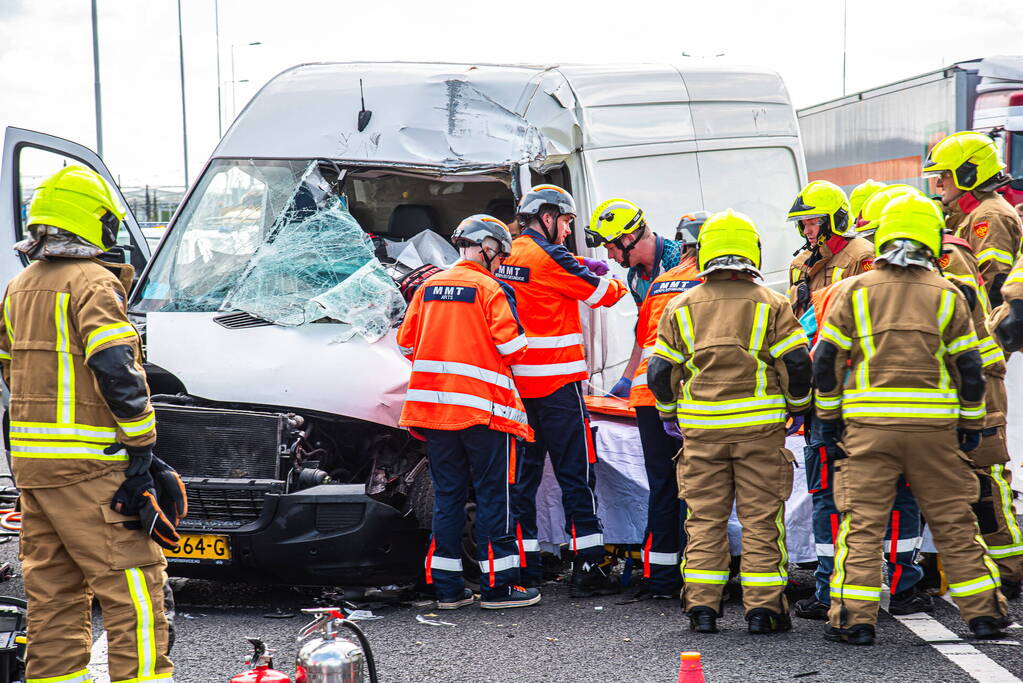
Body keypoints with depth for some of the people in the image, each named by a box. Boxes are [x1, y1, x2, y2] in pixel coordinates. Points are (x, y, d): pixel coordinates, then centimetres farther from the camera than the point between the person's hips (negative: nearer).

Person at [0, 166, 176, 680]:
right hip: (89, 464, -9)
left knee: (52, 587, 13)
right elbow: (116, 368, -20)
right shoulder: (93, 282, -11)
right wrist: (141, 442, -15)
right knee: (132, 584, -7)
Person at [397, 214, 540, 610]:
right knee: (494, 496, 1)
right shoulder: (492, 289, -7)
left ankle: (447, 587, 10)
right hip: (483, 407, -6)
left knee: (447, 495, 10)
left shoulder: (428, 288, 11)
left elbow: (406, 344, 13)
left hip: (434, 408, 6)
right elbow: (512, 347, -11)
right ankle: (497, 585, 1)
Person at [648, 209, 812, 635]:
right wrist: (797, 407, 12)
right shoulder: (771, 304, -1)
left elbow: (661, 372, 6)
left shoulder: (681, 307, 5)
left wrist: (669, 415, 21)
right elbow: (796, 363, -4)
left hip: (701, 428, 2)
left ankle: (701, 606, 6)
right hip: (760, 424, -2)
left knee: (704, 520, 9)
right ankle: (763, 607, 2)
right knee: (761, 519, 4)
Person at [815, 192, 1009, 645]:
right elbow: (968, 366, 4)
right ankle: (983, 612, 13)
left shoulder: (856, 291, 3)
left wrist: (828, 415, 11)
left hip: (869, 421, -1)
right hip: (934, 422, 1)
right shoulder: (947, 294, 4)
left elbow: (826, 358, 2)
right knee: (953, 521, 8)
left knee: (862, 522, 2)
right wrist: (972, 424, 14)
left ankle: (855, 618, -3)